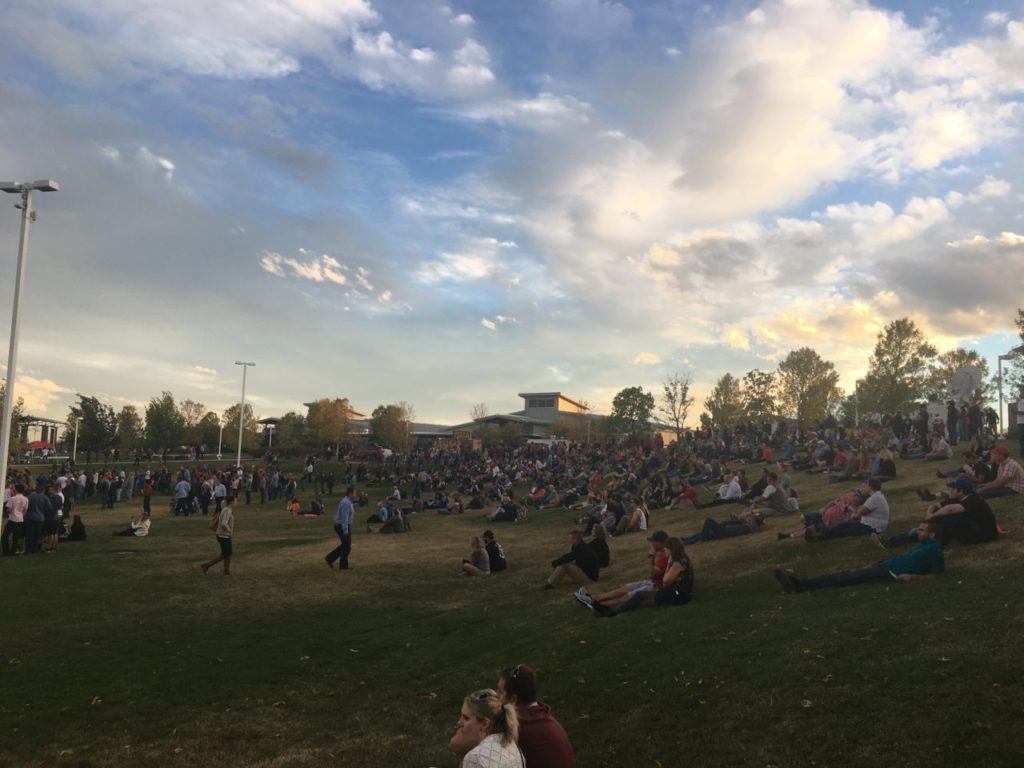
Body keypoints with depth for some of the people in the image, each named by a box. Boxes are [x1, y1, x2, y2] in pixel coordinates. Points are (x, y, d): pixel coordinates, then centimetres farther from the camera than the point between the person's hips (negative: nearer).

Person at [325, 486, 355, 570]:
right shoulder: (346, 503, -20)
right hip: (343, 526, -10)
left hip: (340, 525, 10)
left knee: (345, 545, 18)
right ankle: (343, 566, 10)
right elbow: (344, 517, -24)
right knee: (347, 546, 1)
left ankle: (329, 559, 18)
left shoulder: (346, 501, 13)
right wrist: (345, 531, -24)